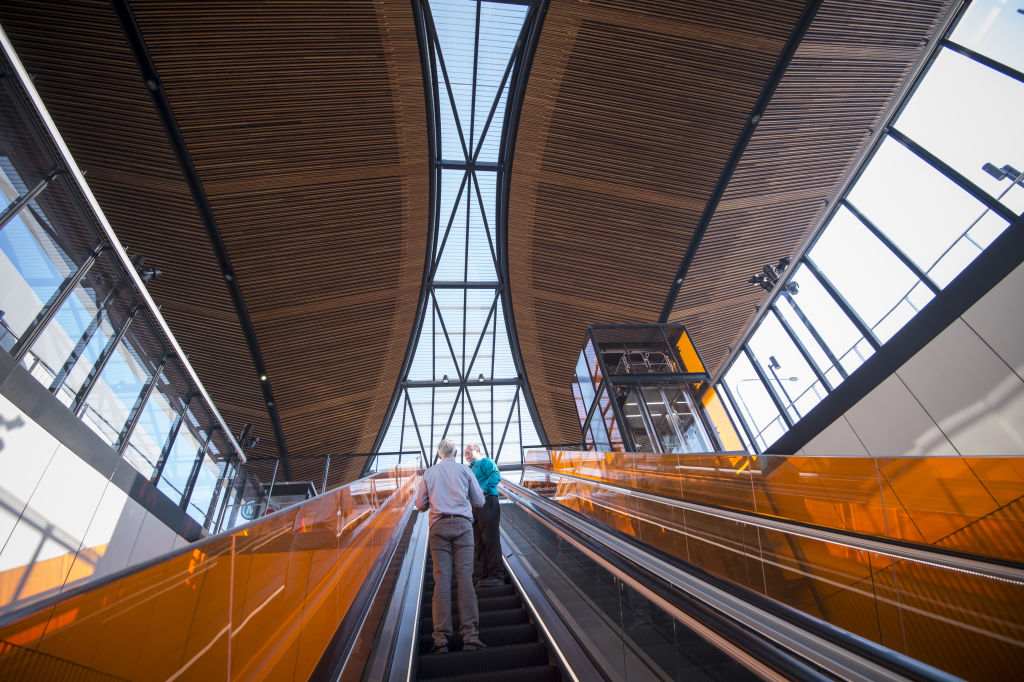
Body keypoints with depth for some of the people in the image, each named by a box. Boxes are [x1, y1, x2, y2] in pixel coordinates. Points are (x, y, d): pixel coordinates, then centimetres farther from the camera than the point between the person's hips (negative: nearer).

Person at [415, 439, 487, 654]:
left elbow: (420, 505, 14)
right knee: (465, 576, -3)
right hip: (462, 525, -1)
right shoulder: (465, 471, 9)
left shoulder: (429, 473, 11)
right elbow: (479, 502, 11)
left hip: (439, 526, 1)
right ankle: (469, 635, -6)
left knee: (442, 579, 0)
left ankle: (441, 638, -1)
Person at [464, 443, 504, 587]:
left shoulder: (485, 461, 2)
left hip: (487, 502, -9)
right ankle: (483, 574, 16)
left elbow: (496, 475, -16)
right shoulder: (470, 469, 29)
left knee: (490, 538, -10)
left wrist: (483, 489, -23)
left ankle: (496, 575, -8)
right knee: (479, 541, 9)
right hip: (474, 507, 9)